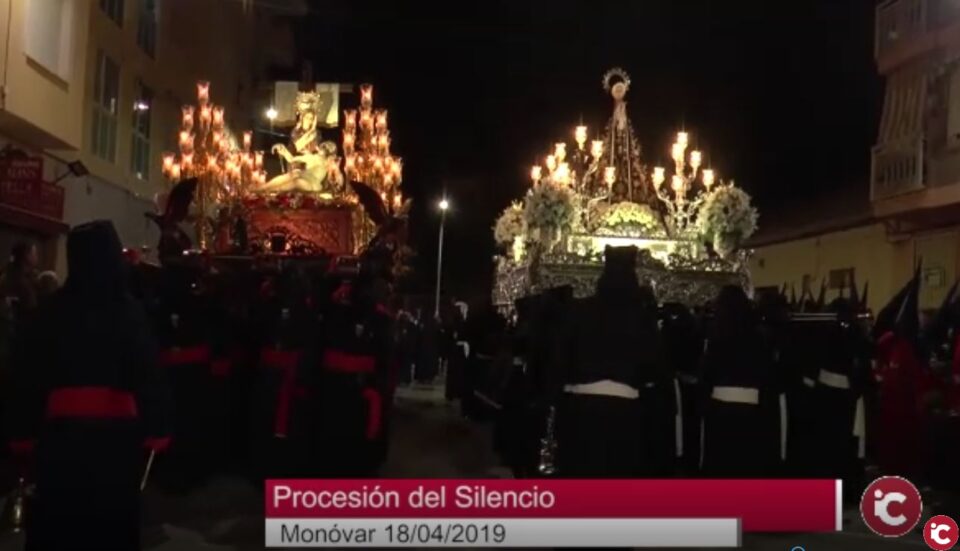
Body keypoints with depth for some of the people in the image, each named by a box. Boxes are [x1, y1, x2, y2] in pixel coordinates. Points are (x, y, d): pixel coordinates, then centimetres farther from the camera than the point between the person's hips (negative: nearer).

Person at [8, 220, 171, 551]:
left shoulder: (51, 312, 1)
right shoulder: (128, 311, -10)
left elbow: (28, 375, 5)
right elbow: (147, 375, -13)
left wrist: (23, 431, 13)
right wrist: (156, 428, -6)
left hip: (61, 429, 3)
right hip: (115, 430, -2)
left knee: (57, 511, 14)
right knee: (113, 512, 10)